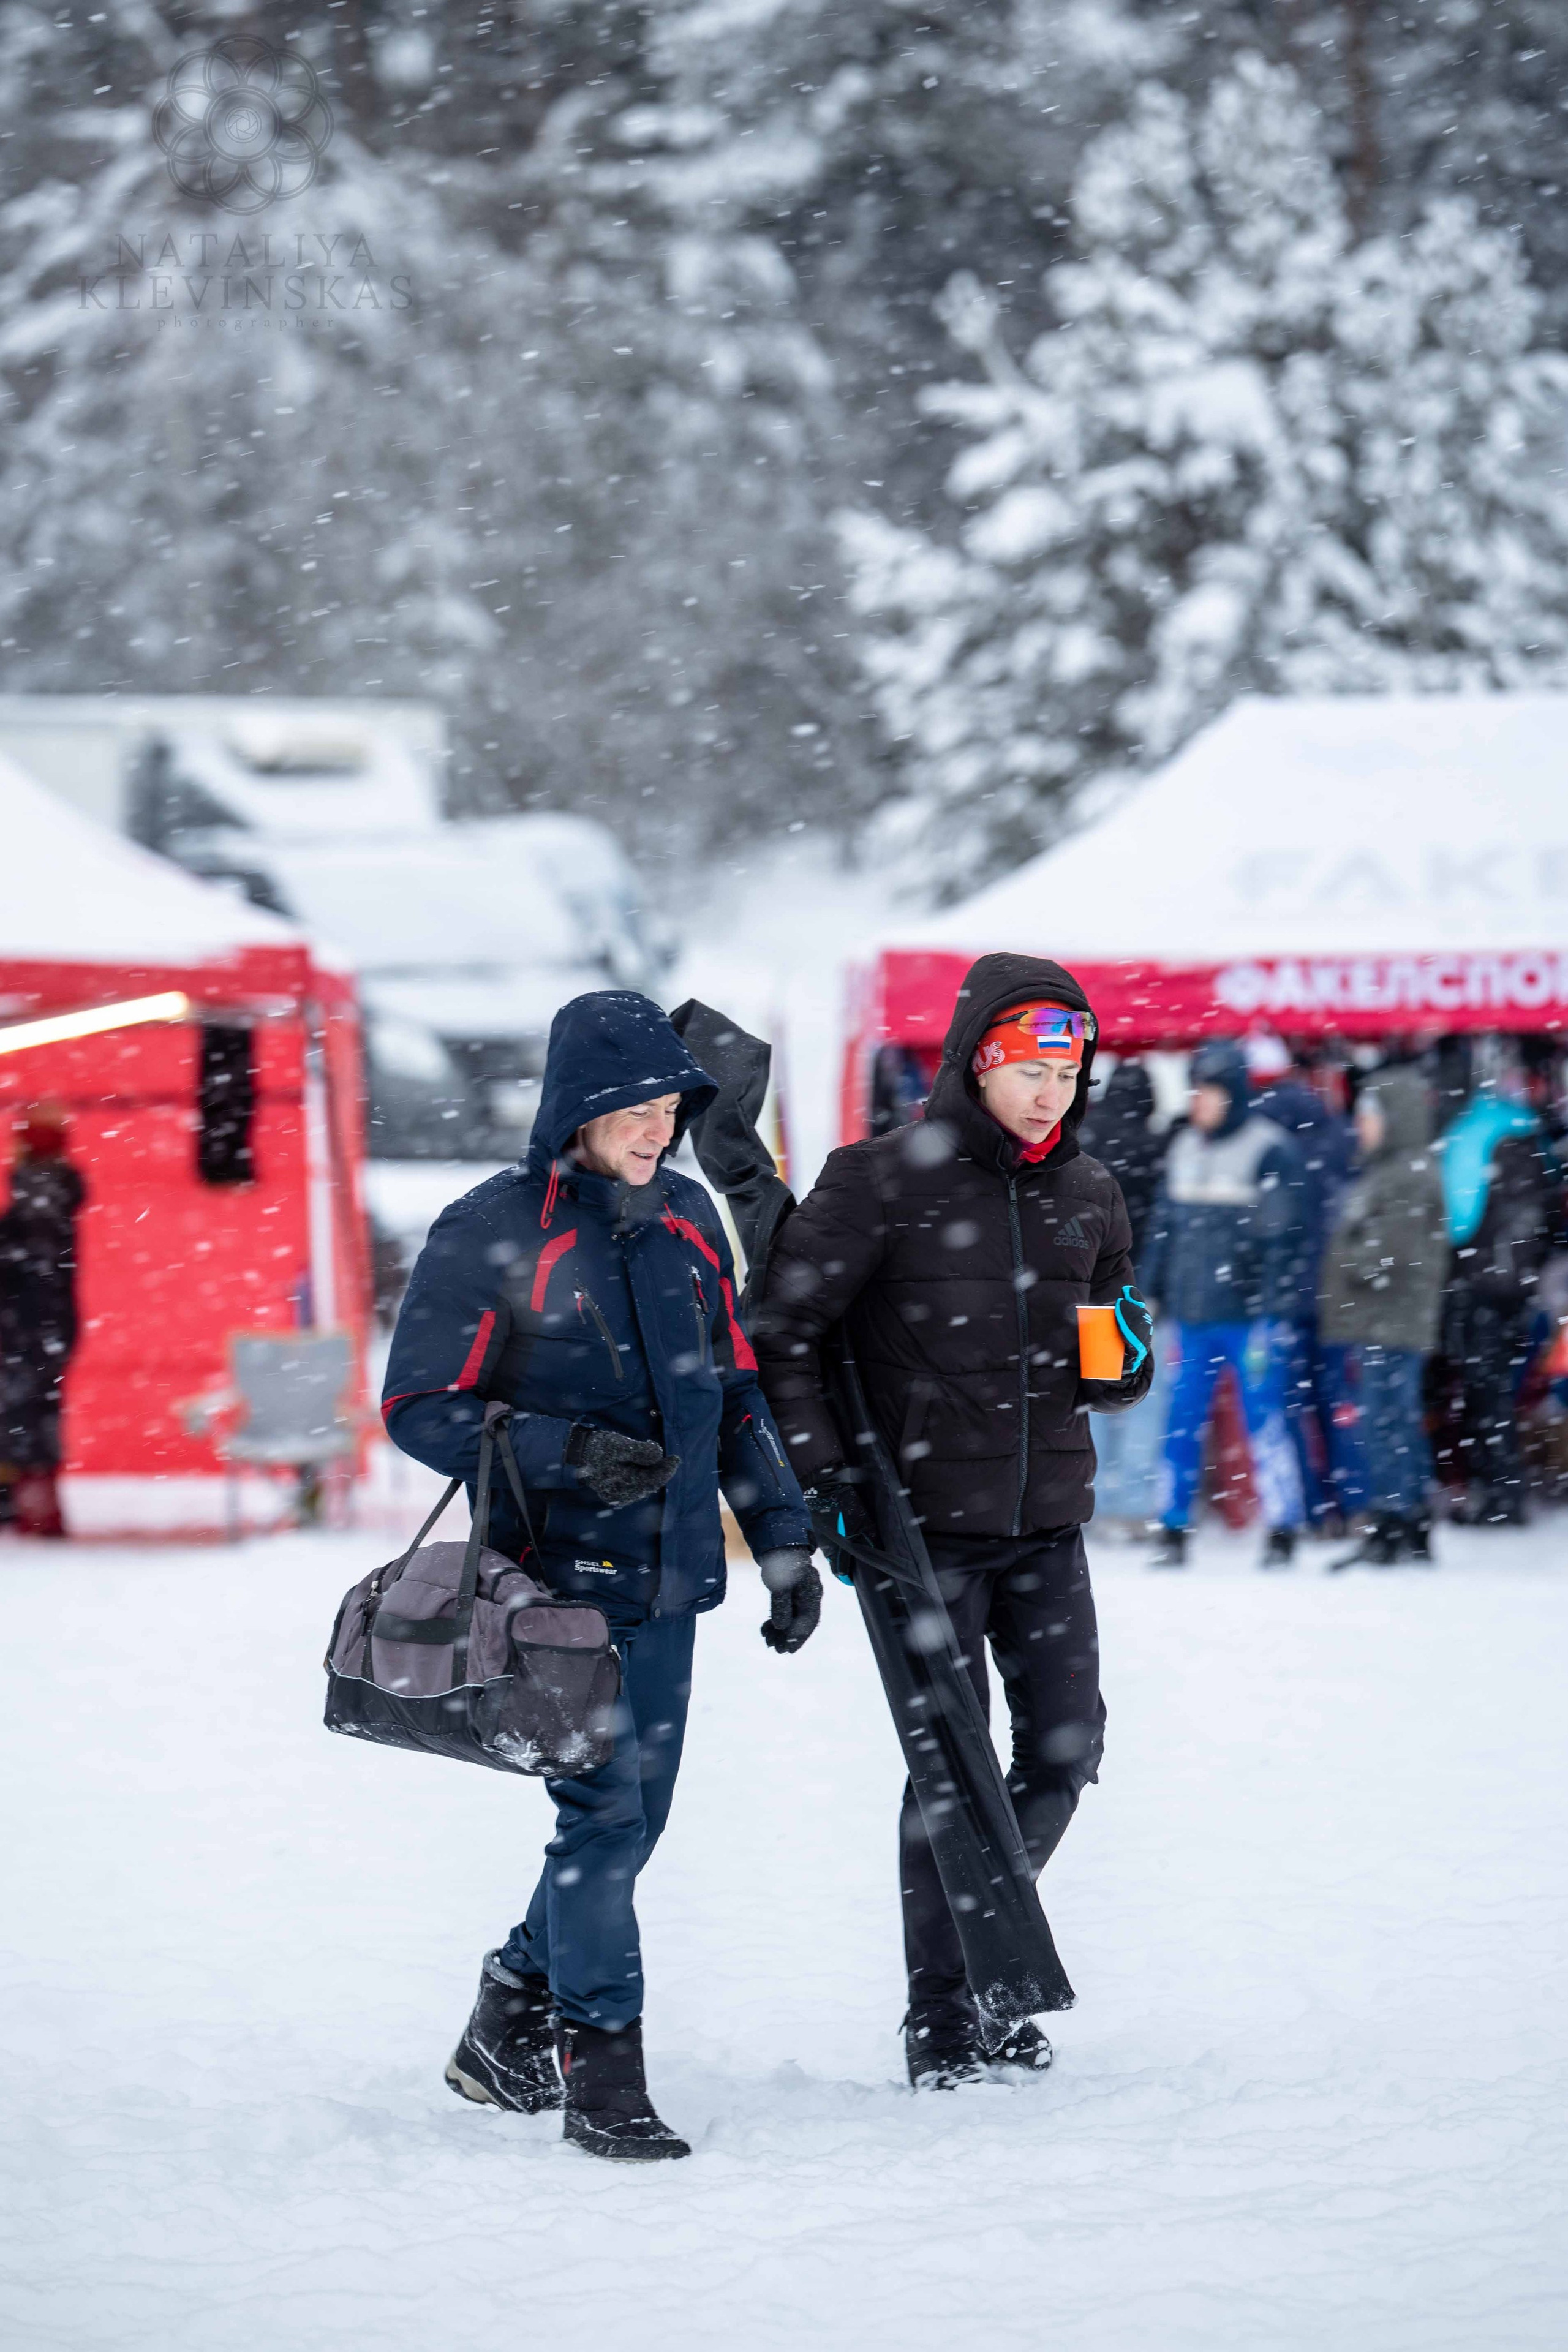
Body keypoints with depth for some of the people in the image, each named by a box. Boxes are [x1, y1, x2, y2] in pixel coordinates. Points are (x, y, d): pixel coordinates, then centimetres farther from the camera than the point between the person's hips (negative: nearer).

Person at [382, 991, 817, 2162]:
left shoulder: (688, 1219, 8)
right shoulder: (491, 1232, -11)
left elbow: (737, 1392, 18)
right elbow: (420, 1406, -9)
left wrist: (783, 1539, 14)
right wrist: (562, 1452, -22)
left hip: (669, 1575, 7)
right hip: (560, 1576, -6)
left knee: (632, 1821, 12)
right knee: (603, 1814, -12)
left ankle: (508, 2026, 30)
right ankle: (604, 2074, -2)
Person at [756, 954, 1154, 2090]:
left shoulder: (1089, 1196, 10)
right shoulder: (884, 1182, -8)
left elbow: (1108, 1379, 20)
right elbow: (783, 1334, -6)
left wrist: (1126, 1361, -4)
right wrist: (819, 1473, -14)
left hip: (1047, 1525, 5)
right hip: (926, 1522, -5)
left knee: (1066, 1748, 4)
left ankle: (989, 1951, 25)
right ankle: (941, 2014, 7)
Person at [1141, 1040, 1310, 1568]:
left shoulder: (1270, 1151, -6)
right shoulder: (1184, 1148, 13)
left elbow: (1283, 1234, -9)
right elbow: (1165, 1225, 19)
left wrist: (1274, 1312, -13)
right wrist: (1151, 1295, 15)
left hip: (1248, 1316, -6)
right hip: (1191, 1316, 6)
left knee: (1264, 1422, -3)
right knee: (1182, 1422, 5)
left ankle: (1283, 1530, 4)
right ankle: (1173, 1529, 11)